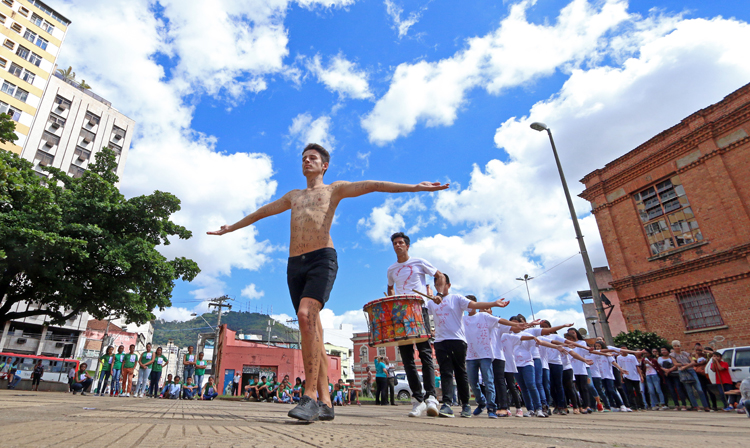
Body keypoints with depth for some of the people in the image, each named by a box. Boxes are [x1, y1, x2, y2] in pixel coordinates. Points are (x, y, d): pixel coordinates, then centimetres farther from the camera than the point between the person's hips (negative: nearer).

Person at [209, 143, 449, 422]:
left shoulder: (334, 189, 15)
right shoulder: (292, 196, 30)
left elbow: (372, 186, 3)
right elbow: (261, 212, 40)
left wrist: (415, 187, -7)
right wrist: (231, 228, 47)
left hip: (322, 260, -5)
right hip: (295, 264, 5)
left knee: (306, 315, -27)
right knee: (313, 330, 0)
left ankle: (311, 396, -21)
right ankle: (325, 403, 3)